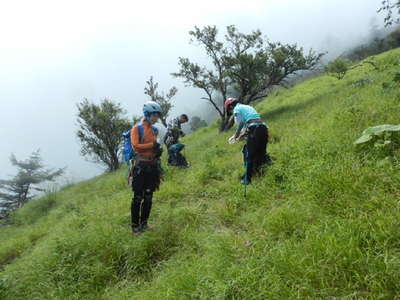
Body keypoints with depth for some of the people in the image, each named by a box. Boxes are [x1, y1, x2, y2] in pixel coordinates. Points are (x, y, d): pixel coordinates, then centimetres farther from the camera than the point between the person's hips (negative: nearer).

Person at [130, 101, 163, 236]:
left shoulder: (155, 130, 13)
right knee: (138, 197, -2)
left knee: (148, 197, 10)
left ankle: (144, 224, 22)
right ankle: (135, 226, 8)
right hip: (140, 166, -6)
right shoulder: (137, 128, -5)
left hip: (152, 166, 6)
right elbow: (135, 146, -16)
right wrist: (152, 145, -18)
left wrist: (158, 150, 1)